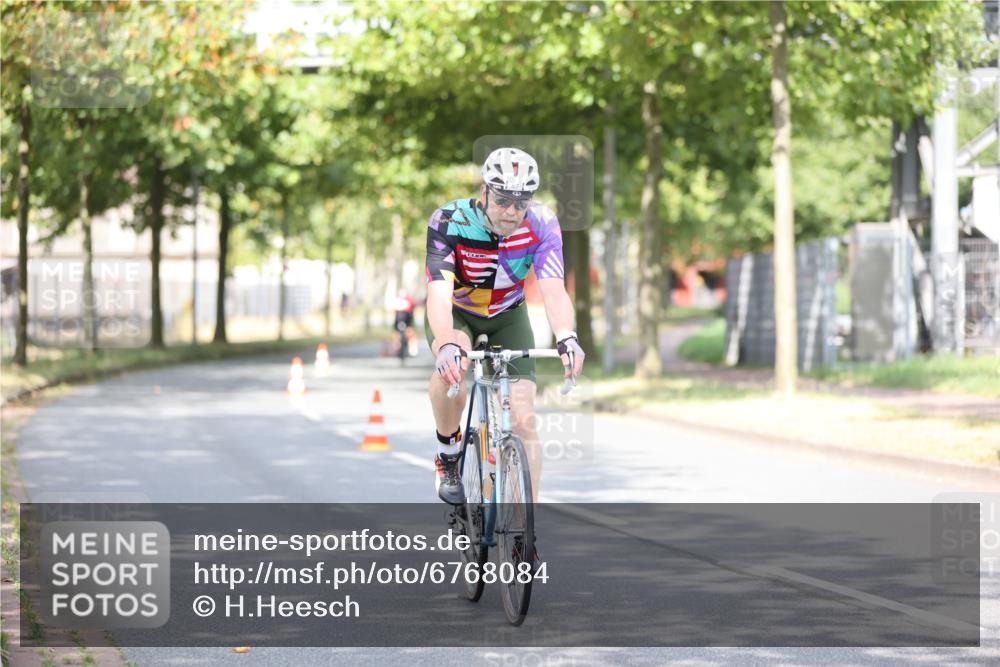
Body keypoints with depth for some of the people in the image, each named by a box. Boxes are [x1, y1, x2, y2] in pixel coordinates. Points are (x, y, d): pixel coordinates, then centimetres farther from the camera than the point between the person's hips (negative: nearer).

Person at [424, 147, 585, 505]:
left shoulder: (541, 224, -25)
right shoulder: (449, 222, -31)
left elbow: (553, 289, -35)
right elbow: (438, 294, -42)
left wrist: (567, 338, -56)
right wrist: (446, 345, -61)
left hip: (507, 317, 2)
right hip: (456, 314, -2)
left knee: (524, 421, -12)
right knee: (452, 366, -37)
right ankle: (448, 454, -12)